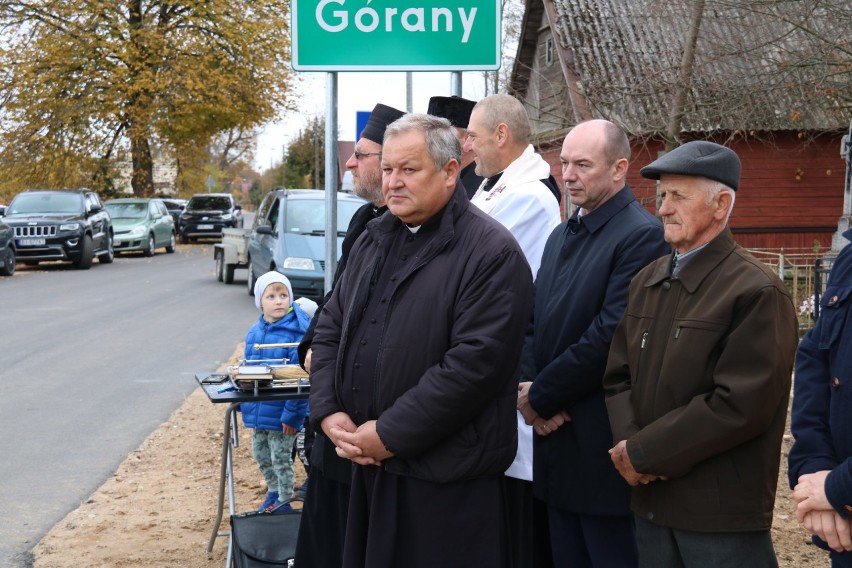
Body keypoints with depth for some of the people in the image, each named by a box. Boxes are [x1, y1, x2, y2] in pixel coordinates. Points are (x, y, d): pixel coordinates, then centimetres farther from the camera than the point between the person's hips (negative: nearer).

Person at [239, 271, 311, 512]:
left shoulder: (296, 333, -18)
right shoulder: (254, 332, 2)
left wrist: (292, 414, -20)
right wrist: (244, 406, 10)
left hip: (281, 412, -7)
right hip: (257, 410, 7)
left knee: (280, 458, 7)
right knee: (260, 453, 20)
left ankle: (284, 502, 24)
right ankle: (273, 492, 41)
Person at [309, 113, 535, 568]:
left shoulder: (491, 253, -12)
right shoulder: (374, 240, 12)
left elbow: (475, 361, -20)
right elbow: (331, 329, 14)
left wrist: (390, 434, -18)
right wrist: (329, 411, -2)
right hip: (369, 462, 7)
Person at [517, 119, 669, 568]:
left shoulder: (642, 235, -14)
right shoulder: (562, 235, 15)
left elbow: (611, 336, -21)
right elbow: (534, 322, 14)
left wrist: (540, 397, -12)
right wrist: (529, 388, -4)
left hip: (603, 445, -8)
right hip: (555, 435, 8)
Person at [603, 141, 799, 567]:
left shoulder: (757, 293, -13)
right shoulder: (647, 282, 10)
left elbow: (741, 406, -20)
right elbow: (618, 376, 10)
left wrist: (644, 452, -15)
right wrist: (627, 444, -10)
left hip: (724, 517, -6)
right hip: (651, 502, 6)